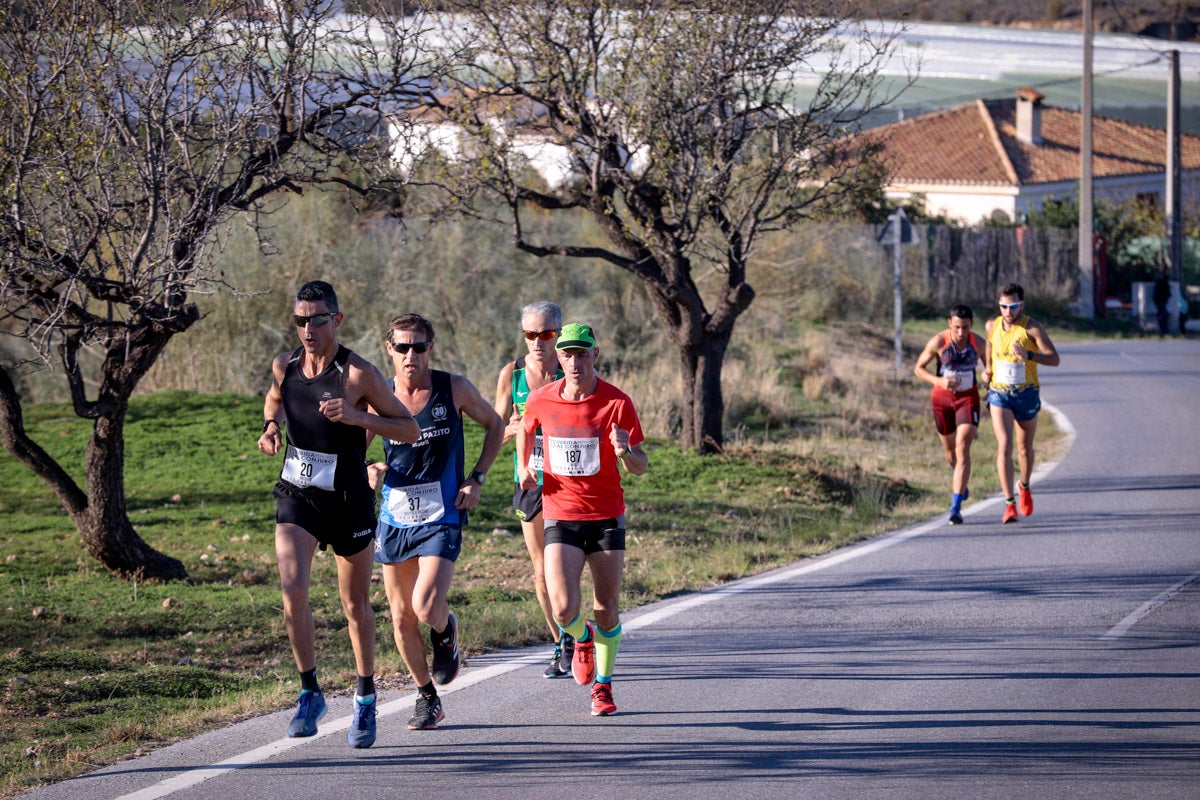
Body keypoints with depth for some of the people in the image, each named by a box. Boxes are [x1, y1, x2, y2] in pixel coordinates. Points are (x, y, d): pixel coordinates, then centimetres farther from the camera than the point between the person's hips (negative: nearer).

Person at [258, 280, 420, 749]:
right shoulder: (284, 367, -1)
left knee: (355, 604, 10)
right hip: (296, 497, 3)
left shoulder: (359, 374, -14)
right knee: (292, 589, -19)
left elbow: (410, 429, -9)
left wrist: (359, 416, -24)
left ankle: (366, 698, 30)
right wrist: (271, 425, 1)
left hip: (348, 501, -2)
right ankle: (310, 693, -5)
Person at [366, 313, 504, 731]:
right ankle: (427, 698, 23)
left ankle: (446, 630, 17)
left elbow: (495, 426, 12)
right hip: (394, 519, 3)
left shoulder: (455, 389, -4)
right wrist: (373, 470, -13)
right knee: (402, 619, 5)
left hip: (442, 518, -3)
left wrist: (476, 479, 0)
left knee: (426, 609, -19)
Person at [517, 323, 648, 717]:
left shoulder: (617, 402, -9)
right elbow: (526, 428, 22)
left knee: (606, 608, 4)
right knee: (564, 609, -14)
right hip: (561, 517, 0)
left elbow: (641, 468, -7)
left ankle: (602, 687, 26)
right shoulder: (541, 399, -3)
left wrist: (625, 452, -28)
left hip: (607, 517, 0)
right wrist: (524, 466, 9)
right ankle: (583, 638, 23)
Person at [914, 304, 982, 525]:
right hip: (942, 399, 1)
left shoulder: (978, 344, -9)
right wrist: (938, 381, -22)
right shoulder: (938, 342, -15)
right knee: (950, 451, 15)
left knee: (963, 449, -15)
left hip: (968, 399, -1)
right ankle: (961, 480, 51)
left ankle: (956, 507, -17)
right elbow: (918, 368, -6)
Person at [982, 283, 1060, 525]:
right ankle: (1009, 504, -17)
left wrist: (1028, 355, -32)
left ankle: (1024, 487, 44)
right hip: (999, 394, 1)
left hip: (1027, 394, -1)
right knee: (1004, 446, -15)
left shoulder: (1032, 328, -13)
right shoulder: (992, 325, -1)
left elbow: (1054, 359, -17)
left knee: (1025, 448, 15)